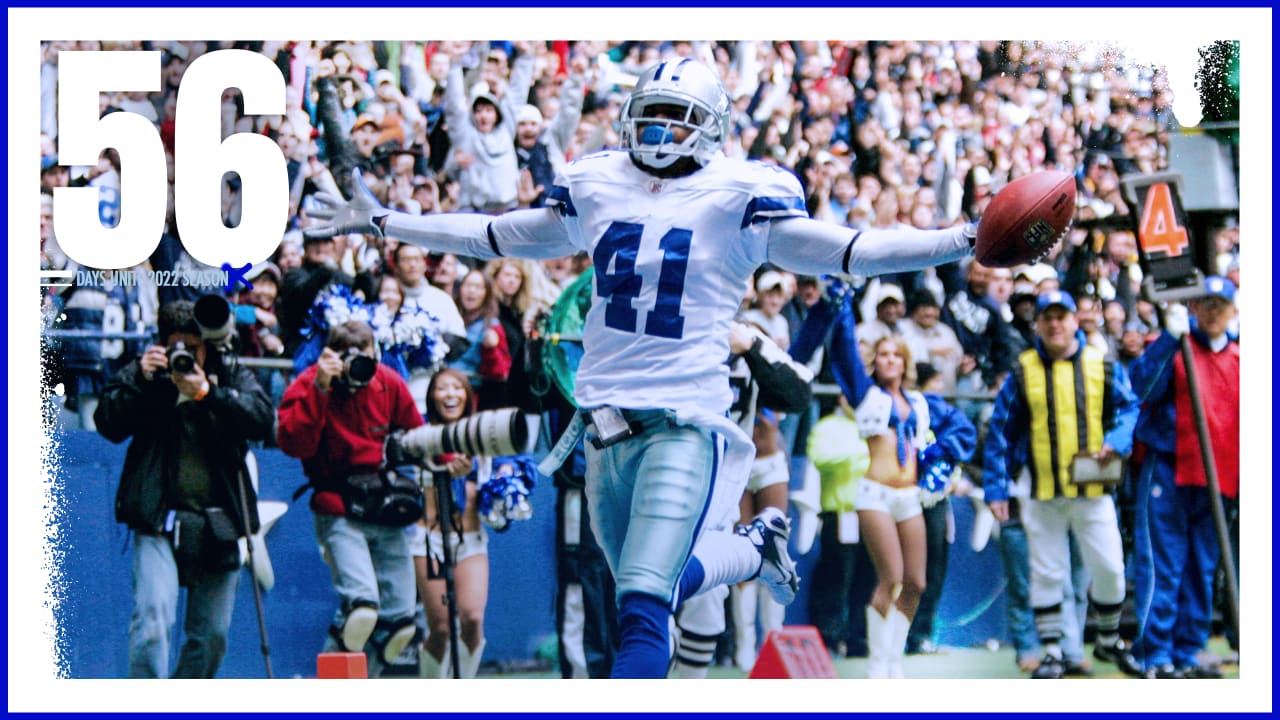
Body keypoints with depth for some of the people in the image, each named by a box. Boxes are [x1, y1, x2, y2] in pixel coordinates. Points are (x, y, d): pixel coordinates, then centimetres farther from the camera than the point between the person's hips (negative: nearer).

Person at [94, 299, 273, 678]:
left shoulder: (233, 378, 11)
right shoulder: (141, 376, 8)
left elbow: (262, 418, -7)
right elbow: (109, 425, -5)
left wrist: (207, 394, -17)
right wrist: (140, 380, -16)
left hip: (218, 525, 3)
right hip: (159, 521, -3)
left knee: (212, 635, 7)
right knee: (153, 617, -20)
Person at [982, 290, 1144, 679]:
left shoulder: (1102, 366, 3)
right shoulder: (1022, 372, 1)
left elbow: (1130, 408, 9)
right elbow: (1000, 432, 3)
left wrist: (1116, 442, -12)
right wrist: (996, 488, -2)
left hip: (1093, 488, 1)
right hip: (1042, 492, -1)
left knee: (1109, 568, 4)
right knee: (1046, 573, 4)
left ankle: (1109, 641, 26)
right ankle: (1052, 653, 14)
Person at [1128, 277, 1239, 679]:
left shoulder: (1239, 360, 15)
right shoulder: (1175, 348, 2)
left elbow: (1247, 423, 20)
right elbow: (1143, 386, -16)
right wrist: (1170, 337, -24)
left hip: (1216, 479, 5)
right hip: (1169, 470, -5)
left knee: (1201, 571, 8)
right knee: (1162, 568, -7)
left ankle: (1187, 656, 14)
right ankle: (1155, 657, -6)